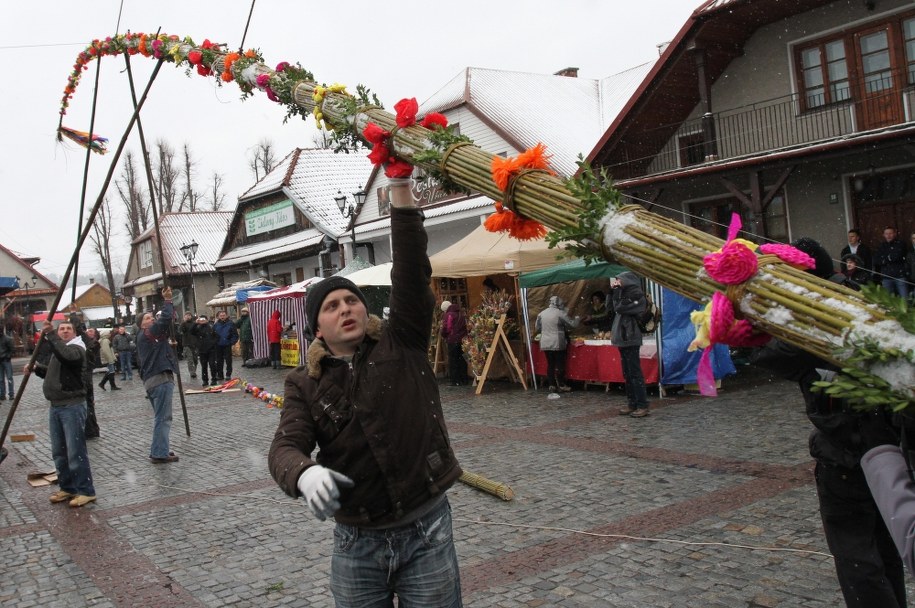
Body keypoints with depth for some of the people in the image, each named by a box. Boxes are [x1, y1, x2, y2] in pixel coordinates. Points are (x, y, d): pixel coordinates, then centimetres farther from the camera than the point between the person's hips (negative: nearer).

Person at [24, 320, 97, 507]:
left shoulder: (76, 349, -10)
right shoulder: (57, 350, 18)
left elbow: (65, 355, -34)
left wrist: (49, 335, -31)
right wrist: (36, 368, 13)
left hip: (72, 407, -9)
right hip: (55, 407, 9)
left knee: (76, 452, -7)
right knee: (59, 452, 14)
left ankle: (86, 491, 0)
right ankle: (67, 488, 25)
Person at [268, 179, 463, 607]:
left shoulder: (402, 346, -3)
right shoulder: (305, 385, 1)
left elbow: (412, 272, -14)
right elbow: (285, 447, -11)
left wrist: (400, 191, -23)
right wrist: (304, 473, -36)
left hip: (427, 533, -1)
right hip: (356, 543, 2)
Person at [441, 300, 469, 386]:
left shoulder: (448, 315, -10)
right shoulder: (461, 314, 12)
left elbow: (446, 329, -13)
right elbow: (466, 326, 14)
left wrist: (444, 336, 6)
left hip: (453, 341, -6)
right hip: (462, 340, 6)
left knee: (453, 361, 1)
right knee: (462, 360, 13)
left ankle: (455, 381, 0)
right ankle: (464, 379, 18)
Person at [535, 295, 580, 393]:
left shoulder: (541, 313, 6)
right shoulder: (560, 313, -9)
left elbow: (538, 328, 13)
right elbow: (573, 324, -3)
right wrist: (577, 319, 17)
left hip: (545, 344, 5)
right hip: (557, 343, -5)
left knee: (550, 364, 10)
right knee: (560, 364, 4)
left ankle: (552, 385, 12)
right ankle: (561, 385, 9)